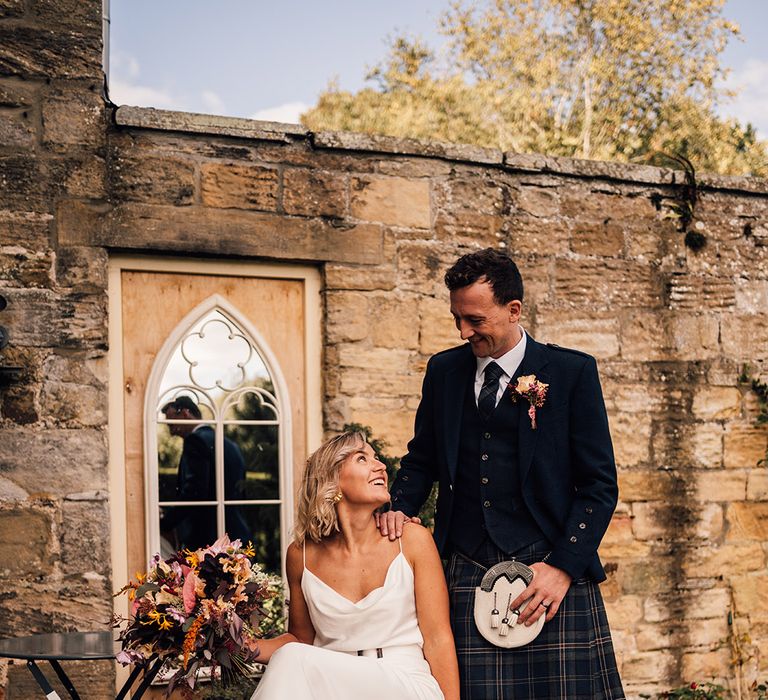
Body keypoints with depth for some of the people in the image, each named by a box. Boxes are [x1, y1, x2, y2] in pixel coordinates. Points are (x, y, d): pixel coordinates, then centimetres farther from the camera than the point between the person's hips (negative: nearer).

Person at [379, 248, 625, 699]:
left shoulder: (572, 372, 0)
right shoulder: (444, 370, 11)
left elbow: (600, 484, -1)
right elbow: (422, 458, 23)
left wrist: (563, 567, -10)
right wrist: (401, 507, 3)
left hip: (550, 570, -2)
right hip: (468, 577, 3)